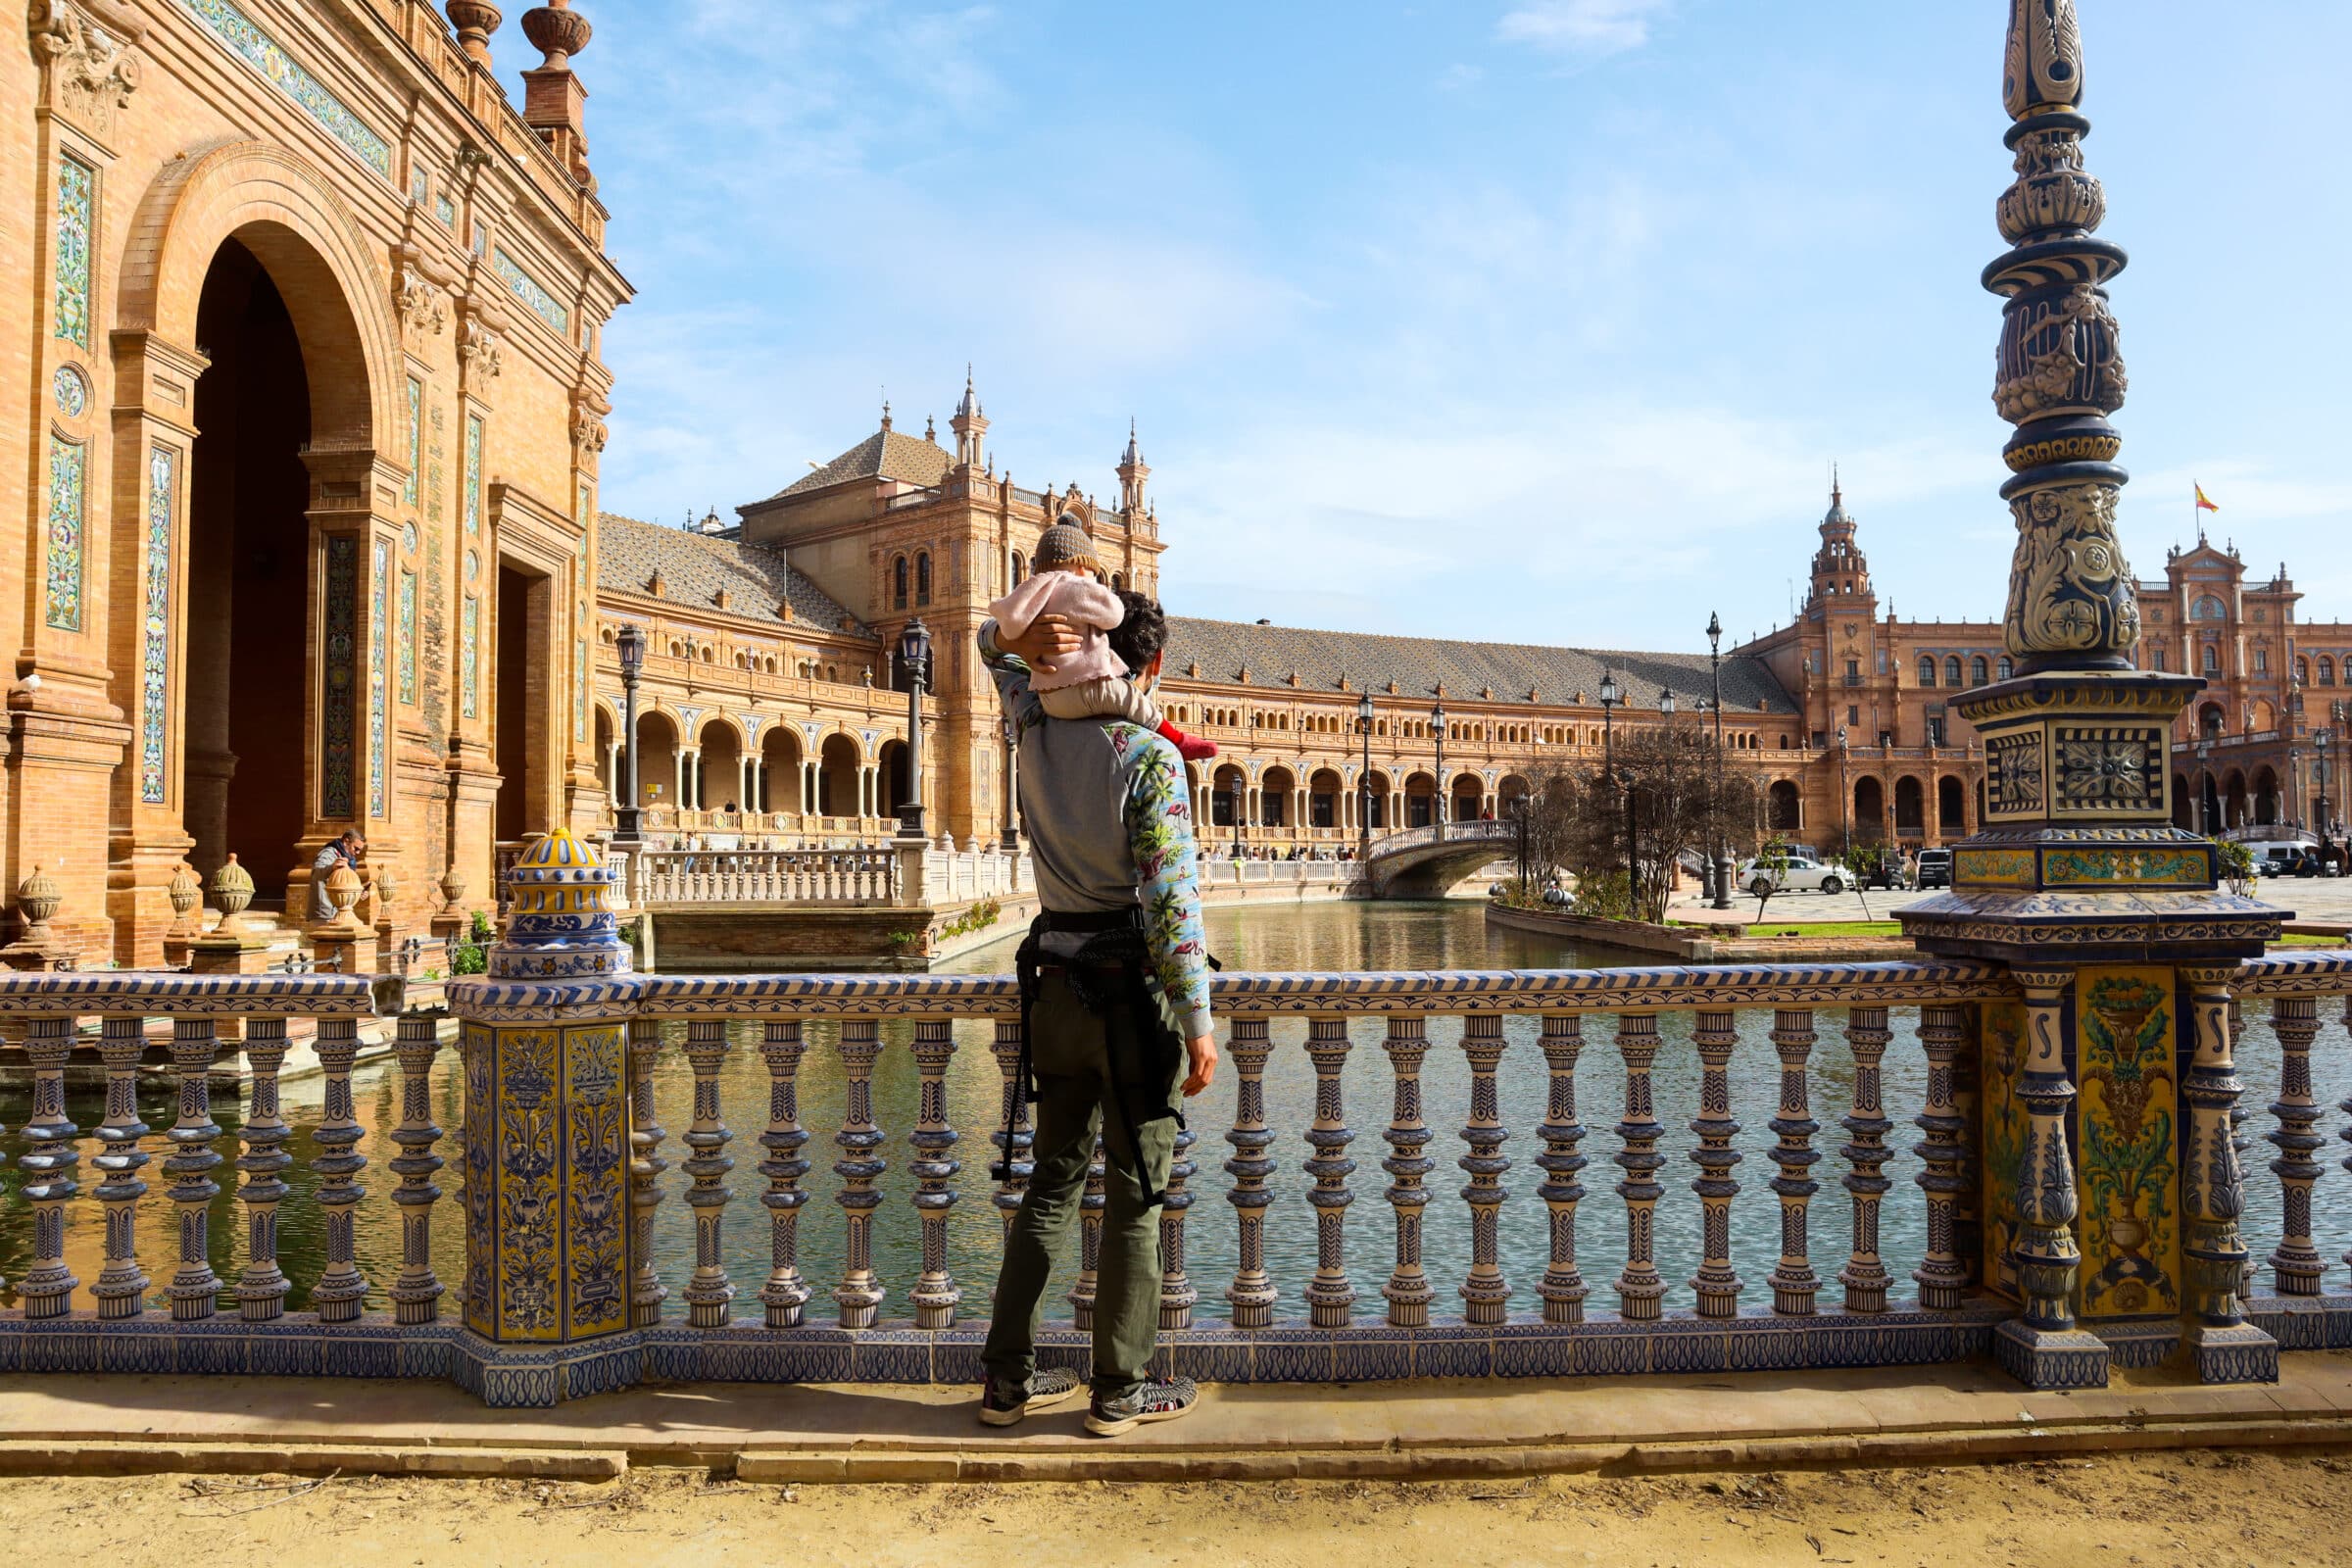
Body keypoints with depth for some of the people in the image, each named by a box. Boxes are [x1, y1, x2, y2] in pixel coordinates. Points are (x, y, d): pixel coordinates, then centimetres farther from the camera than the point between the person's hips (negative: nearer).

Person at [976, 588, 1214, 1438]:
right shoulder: (1149, 756, -14)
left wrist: (1027, 635, -2)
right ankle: (1121, 1390, 14)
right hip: (1135, 989, -6)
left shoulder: (1038, 733, 3)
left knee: (1053, 1179, 15)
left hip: (1057, 984, 6)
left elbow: (992, 643, 22)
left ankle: (1007, 1376, 20)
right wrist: (1197, 1020, -15)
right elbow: (1170, 896, -19)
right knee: (1135, 1195, 4)